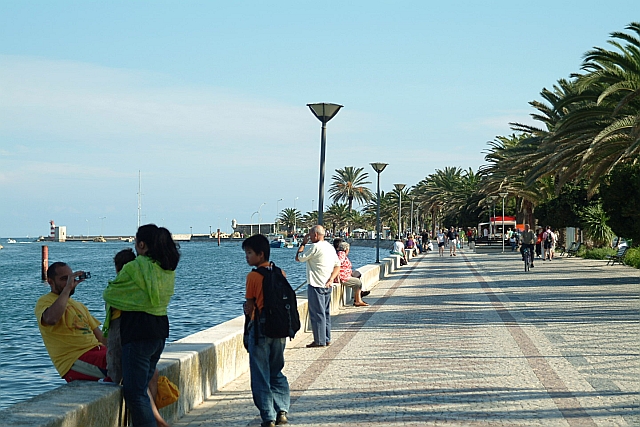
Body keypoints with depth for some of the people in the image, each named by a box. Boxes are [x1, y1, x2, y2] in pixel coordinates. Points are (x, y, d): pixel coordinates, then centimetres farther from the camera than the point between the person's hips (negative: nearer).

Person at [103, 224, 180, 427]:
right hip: (161, 329, 8)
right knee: (142, 387, 16)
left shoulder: (134, 268, -12)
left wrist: (108, 290, 20)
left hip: (138, 331, -8)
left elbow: (110, 294, -1)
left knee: (134, 391, -6)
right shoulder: (168, 270, 10)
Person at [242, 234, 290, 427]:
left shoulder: (253, 276, -11)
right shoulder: (280, 273, 4)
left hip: (260, 328, -5)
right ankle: (282, 411, 10)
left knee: (261, 375, 3)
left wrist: (248, 311, 13)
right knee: (276, 372, 18)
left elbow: (250, 306, -8)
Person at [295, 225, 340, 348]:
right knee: (326, 313, 15)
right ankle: (327, 339, 20)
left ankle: (320, 341, -1)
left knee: (317, 313, -3)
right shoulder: (330, 247, 11)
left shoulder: (314, 247, -16)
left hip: (316, 286, -9)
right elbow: (337, 265, 12)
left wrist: (303, 243, 1)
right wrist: (331, 279, 3)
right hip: (327, 286, 9)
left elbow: (298, 258, -9)